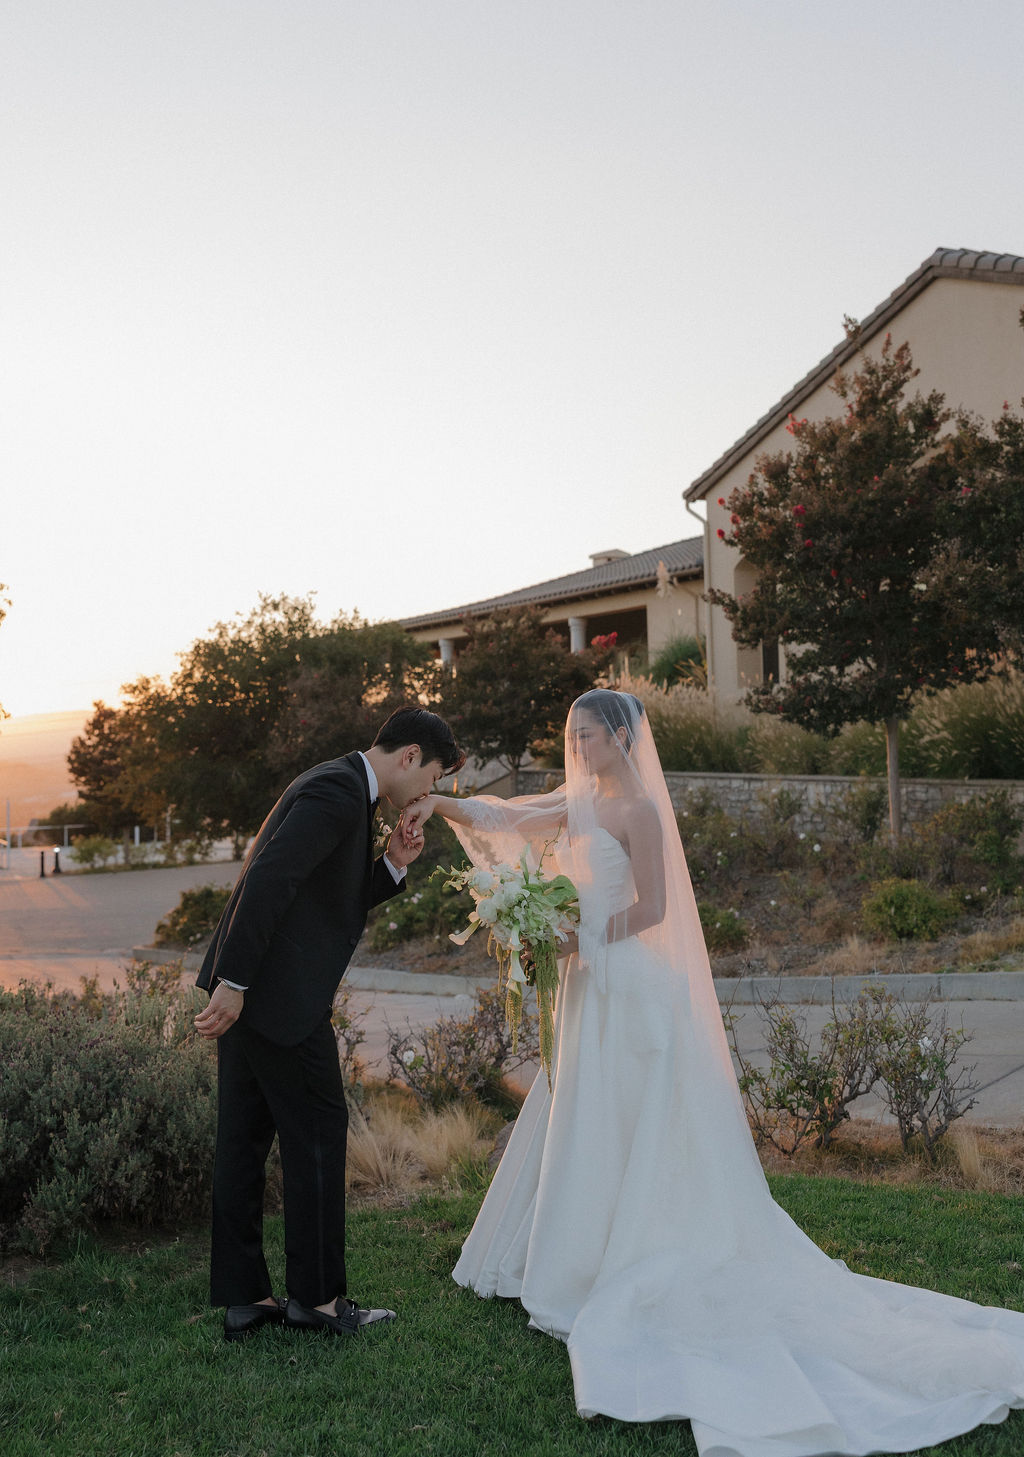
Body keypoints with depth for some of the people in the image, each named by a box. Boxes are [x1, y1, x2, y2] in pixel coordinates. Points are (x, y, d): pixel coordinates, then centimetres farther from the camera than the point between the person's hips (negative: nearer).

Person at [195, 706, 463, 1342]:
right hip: (279, 994, -10)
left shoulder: (344, 790, 18)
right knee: (318, 1134, 2)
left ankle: (243, 1296, 23)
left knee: (246, 1137, 13)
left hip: (249, 989, 10)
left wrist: (393, 866, 6)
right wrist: (234, 981, -25)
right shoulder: (337, 792, -15)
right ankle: (318, 1296, 15)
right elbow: (267, 880, -24)